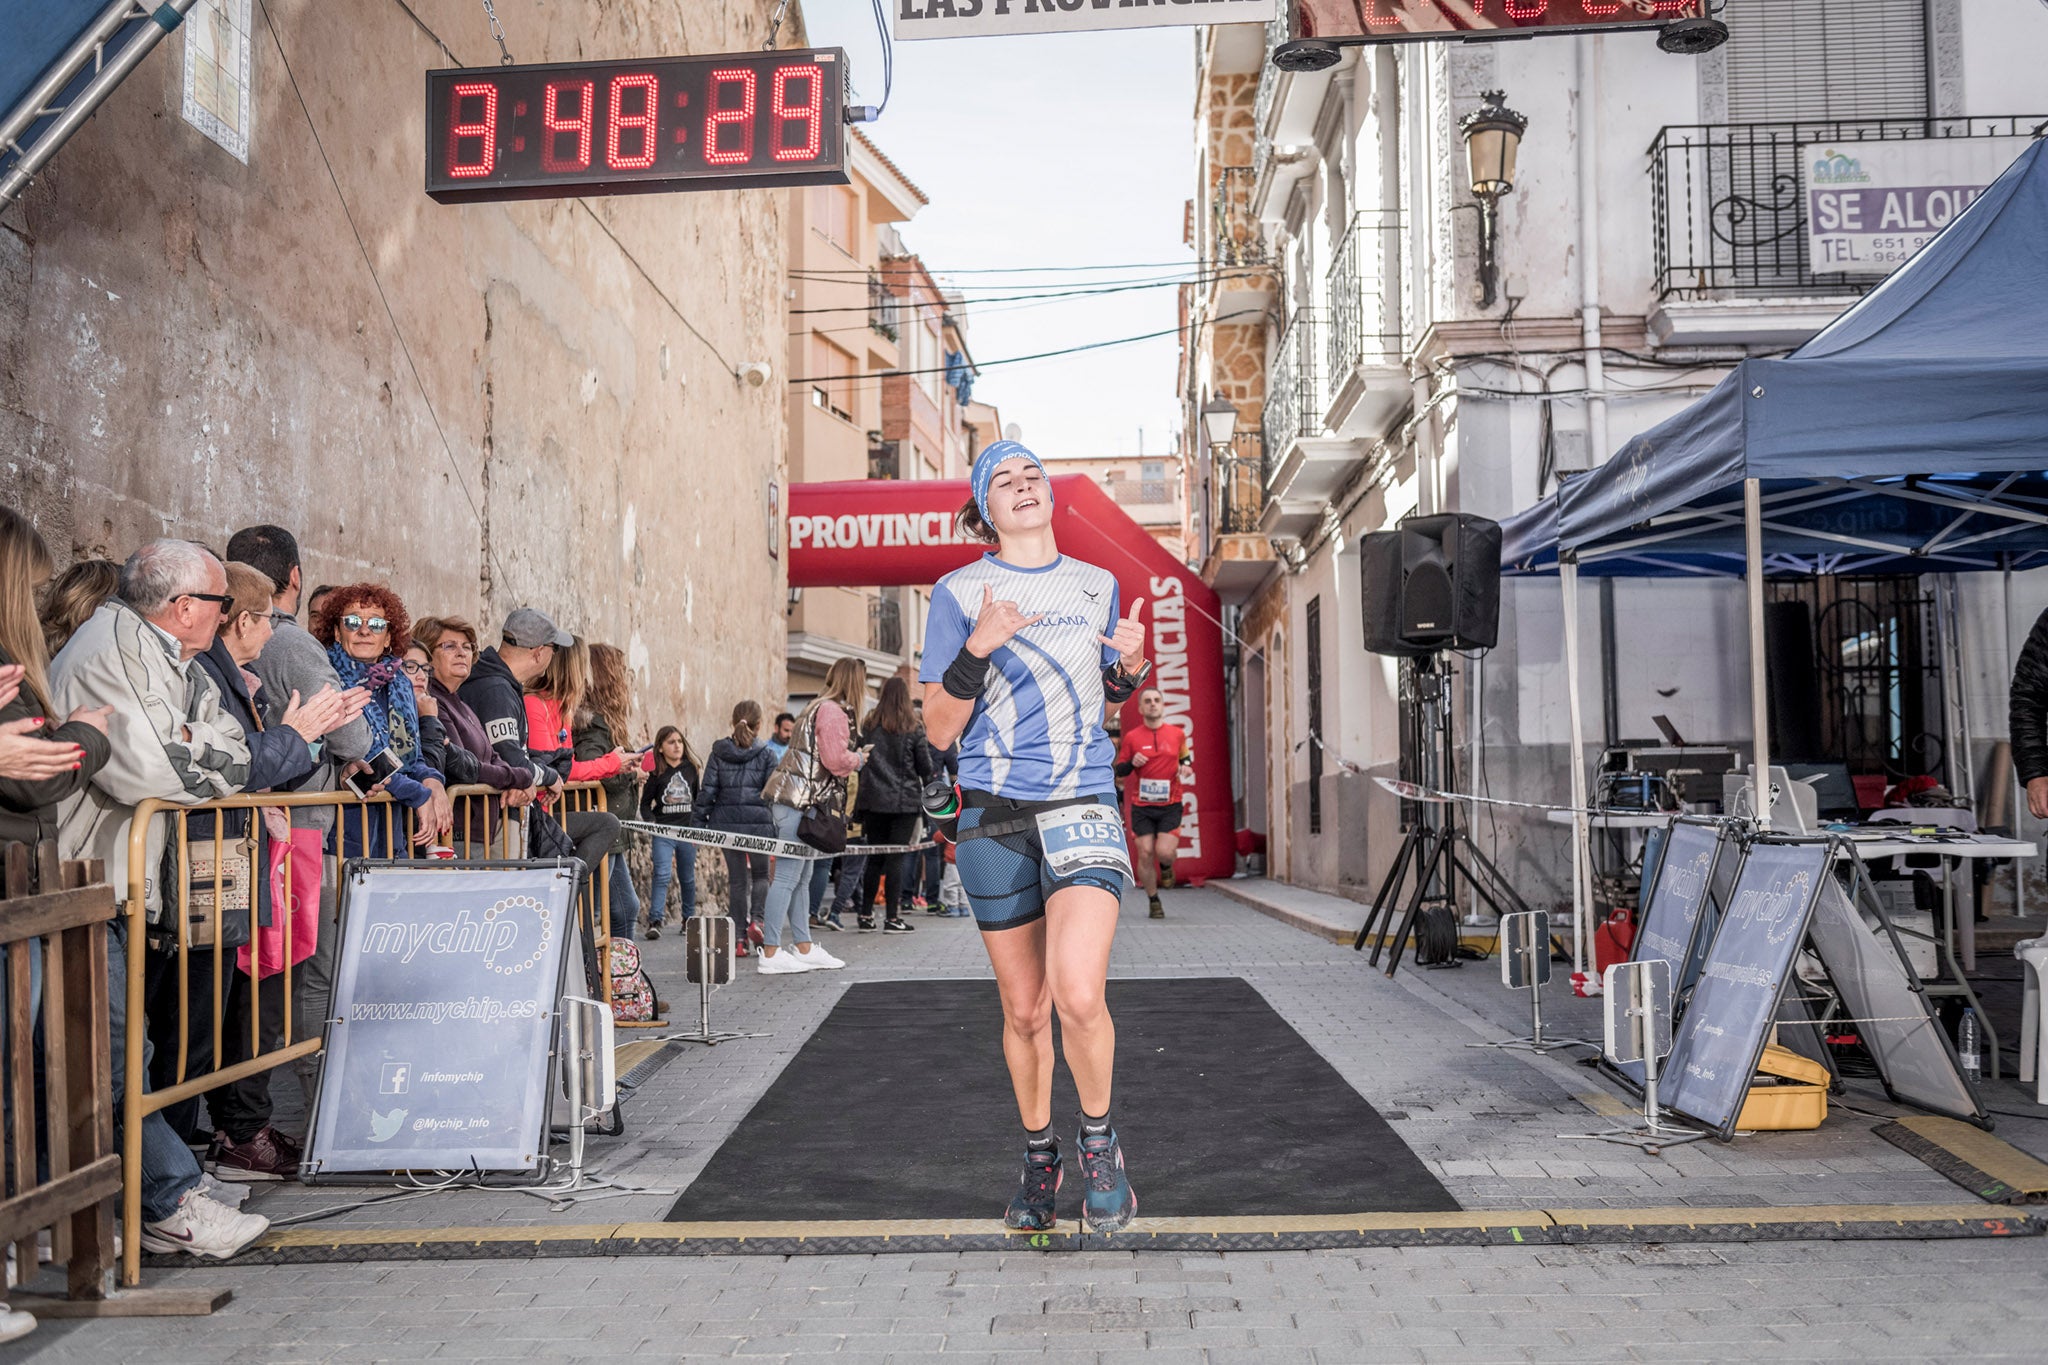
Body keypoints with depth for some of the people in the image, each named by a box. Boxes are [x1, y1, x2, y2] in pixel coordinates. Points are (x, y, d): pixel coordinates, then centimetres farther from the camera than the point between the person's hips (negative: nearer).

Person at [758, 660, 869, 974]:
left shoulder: (821, 707, 20)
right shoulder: (833, 711, -11)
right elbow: (835, 760, -18)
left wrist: (852, 757, 12)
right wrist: (859, 758, 0)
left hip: (795, 798, 11)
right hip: (798, 799, -11)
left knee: (801, 877, 13)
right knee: (787, 877, -9)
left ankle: (804, 948, 20)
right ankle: (770, 954, -7)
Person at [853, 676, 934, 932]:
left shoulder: (868, 726, 4)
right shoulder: (913, 729, -5)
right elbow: (926, 768, -2)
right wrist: (936, 767, 19)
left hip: (873, 800, 3)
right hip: (904, 800, -3)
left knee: (874, 858, 11)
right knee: (897, 858, 0)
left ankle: (866, 915, 13)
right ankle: (892, 917, 0)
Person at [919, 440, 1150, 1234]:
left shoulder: (1097, 586, 10)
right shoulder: (958, 593, 1)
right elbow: (939, 730, -2)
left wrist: (1133, 665, 0)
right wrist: (977, 648, -18)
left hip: (1085, 806, 1)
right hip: (996, 815, 0)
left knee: (1079, 995, -20)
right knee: (1023, 1009, 9)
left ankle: (1098, 1139, 7)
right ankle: (1038, 1157, 32)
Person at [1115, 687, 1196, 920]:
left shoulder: (1177, 734, 5)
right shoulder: (1132, 737, 1)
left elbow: (1186, 759, 21)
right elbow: (1120, 770, 8)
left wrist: (1187, 768, -2)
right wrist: (1132, 763, -14)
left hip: (1170, 804, 0)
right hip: (1142, 806, 0)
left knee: (1164, 852, -15)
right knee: (1145, 854, -2)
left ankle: (1166, 867, 23)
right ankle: (1153, 900, 18)